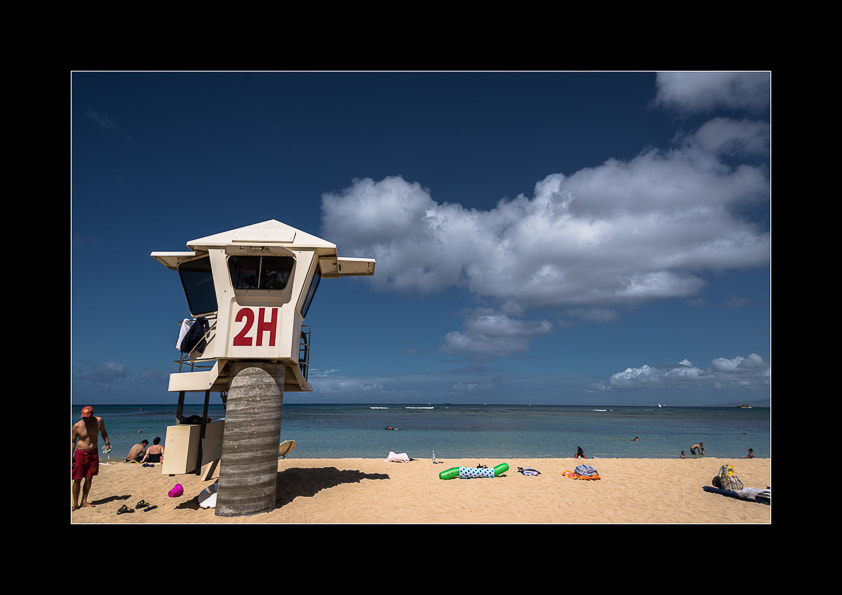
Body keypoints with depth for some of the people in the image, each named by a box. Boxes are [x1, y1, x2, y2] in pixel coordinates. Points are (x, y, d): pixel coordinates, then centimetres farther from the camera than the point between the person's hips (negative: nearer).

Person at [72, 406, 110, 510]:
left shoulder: (99, 421, -6)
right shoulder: (77, 426, -9)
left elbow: (103, 432, 12)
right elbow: (72, 442, 1)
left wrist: (107, 443, 0)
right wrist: (71, 457, -2)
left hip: (93, 453, 2)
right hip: (80, 453, -2)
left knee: (89, 478, 6)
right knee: (77, 479, -1)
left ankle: (84, 501, 19)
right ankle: (75, 503, 12)